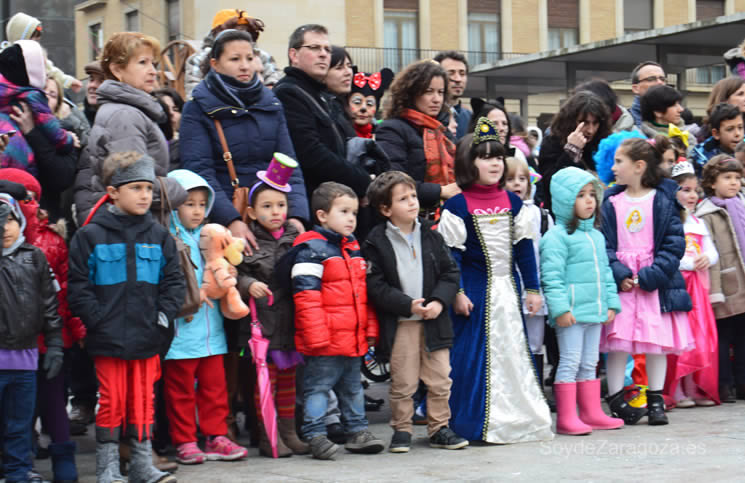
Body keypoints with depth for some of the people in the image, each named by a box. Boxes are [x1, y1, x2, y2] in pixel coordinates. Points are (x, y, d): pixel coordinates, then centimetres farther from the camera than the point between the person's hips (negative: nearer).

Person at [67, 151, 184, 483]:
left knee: (143, 402, 9)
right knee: (111, 403, 2)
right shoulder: (90, 236, -4)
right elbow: (78, 287, -5)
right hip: (108, 340, -3)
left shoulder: (159, 236, 8)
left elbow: (173, 281, 10)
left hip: (147, 339, 3)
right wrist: (98, 321, -12)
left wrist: (164, 316, -2)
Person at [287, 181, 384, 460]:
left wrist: (370, 329, 18)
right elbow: (306, 295, -17)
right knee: (318, 387, -2)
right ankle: (315, 436, 2)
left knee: (352, 387, 17)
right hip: (325, 341, -8)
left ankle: (357, 431, 26)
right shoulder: (311, 249, -13)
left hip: (353, 339, 8)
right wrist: (316, 335, -20)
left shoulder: (354, 248, 15)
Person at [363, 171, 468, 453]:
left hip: (434, 321, 3)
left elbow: (450, 273, 8)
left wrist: (439, 301, -9)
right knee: (403, 383, 3)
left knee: (440, 380, 6)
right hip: (398, 324, -3)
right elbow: (375, 286, -10)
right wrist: (408, 305, -17)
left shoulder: (431, 237, 7)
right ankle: (401, 430, 17)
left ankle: (438, 428, 19)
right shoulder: (376, 243, -6)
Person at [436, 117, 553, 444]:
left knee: (514, 349, 9)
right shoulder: (457, 205, -8)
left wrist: (532, 288, 9)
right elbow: (451, 252, -9)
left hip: (508, 290, 5)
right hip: (476, 290, -5)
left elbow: (524, 246, 11)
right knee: (476, 353, -2)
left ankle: (521, 417, 19)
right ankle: (477, 423, 6)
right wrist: (456, 293, -14)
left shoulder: (512, 202, 8)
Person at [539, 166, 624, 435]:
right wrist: (560, 308, -21)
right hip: (571, 312, -8)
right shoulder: (557, 236, -10)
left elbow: (605, 272, 21)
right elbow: (552, 275, -15)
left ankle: (591, 413, 19)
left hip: (594, 311, 8)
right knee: (570, 362, -6)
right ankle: (566, 418, -3)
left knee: (589, 363, 13)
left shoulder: (597, 236, 16)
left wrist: (611, 303, 14)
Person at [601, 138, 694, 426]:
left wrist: (650, 276, -15)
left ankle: (656, 401, 14)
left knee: (657, 342, 3)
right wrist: (618, 274, -15)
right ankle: (616, 400, 6)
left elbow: (674, 243, -5)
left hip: (655, 282, -1)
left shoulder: (663, 199, 0)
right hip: (620, 282, 1)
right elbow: (604, 244, 2)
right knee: (617, 342, -2)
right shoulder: (611, 202, 6)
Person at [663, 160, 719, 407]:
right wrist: (690, 263, -16)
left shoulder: (698, 223, 17)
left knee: (701, 339, 6)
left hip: (697, 285, 7)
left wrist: (707, 258, -4)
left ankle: (695, 389, 13)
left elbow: (713, 252, 18)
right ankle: (676, 392, 0)